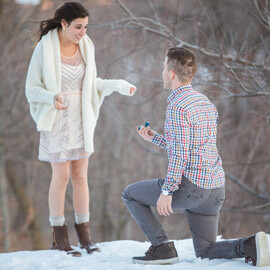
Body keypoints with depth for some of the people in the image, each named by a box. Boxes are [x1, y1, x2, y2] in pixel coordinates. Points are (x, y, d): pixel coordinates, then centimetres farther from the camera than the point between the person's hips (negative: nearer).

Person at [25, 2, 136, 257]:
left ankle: (84, 234, 13)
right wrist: (52, 98, -30)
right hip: (56, 120, -4)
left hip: (81, 119, 4)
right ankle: (59, 238, 8)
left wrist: (118, 85, -1)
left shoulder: (85, 46, 1)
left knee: (80, 175, 6)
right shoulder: (44, 48, -13)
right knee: (61, 176, -3)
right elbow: (32, 88, -11)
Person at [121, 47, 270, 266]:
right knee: (205, 252, 16)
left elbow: (180, 154, -19)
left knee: (130, 195, 11)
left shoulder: (177, 105, -11)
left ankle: (162, 247, 3)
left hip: (190, 185, -8)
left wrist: (166, 191, -16)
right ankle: (250, 246, -9)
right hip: (216, 189, 8)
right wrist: (154, 137, 26)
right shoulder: (205, 102, 17)